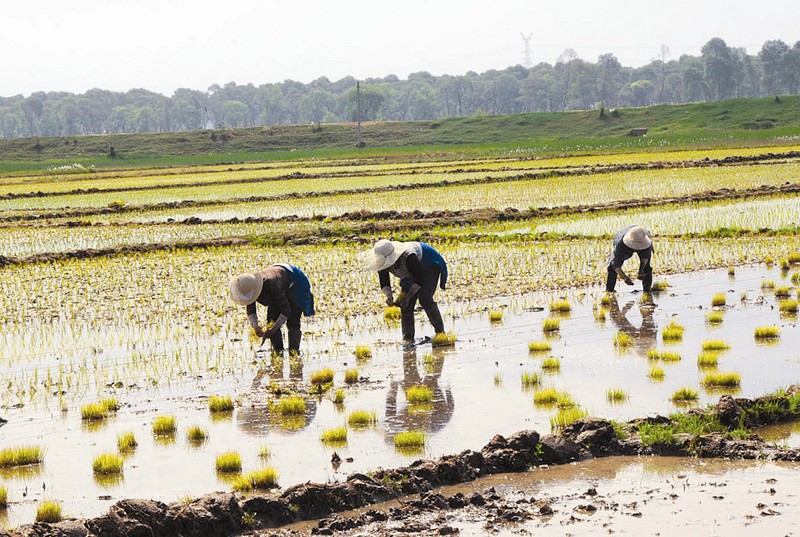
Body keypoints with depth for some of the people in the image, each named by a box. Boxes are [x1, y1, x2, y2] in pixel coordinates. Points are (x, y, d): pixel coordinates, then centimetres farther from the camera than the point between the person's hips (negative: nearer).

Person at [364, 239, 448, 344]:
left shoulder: (408, 257, -43)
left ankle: (440, 331, -11)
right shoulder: (383, 262, -23)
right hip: (411, 275, 7)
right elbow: (384, 283, -13)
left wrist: (404, 295, -35)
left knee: (425, 299, -23)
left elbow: (420, 280, -32)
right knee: (406, 305, -8)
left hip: (429, 267, -7)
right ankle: (408, 338, -6)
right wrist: (388, 295, -34)